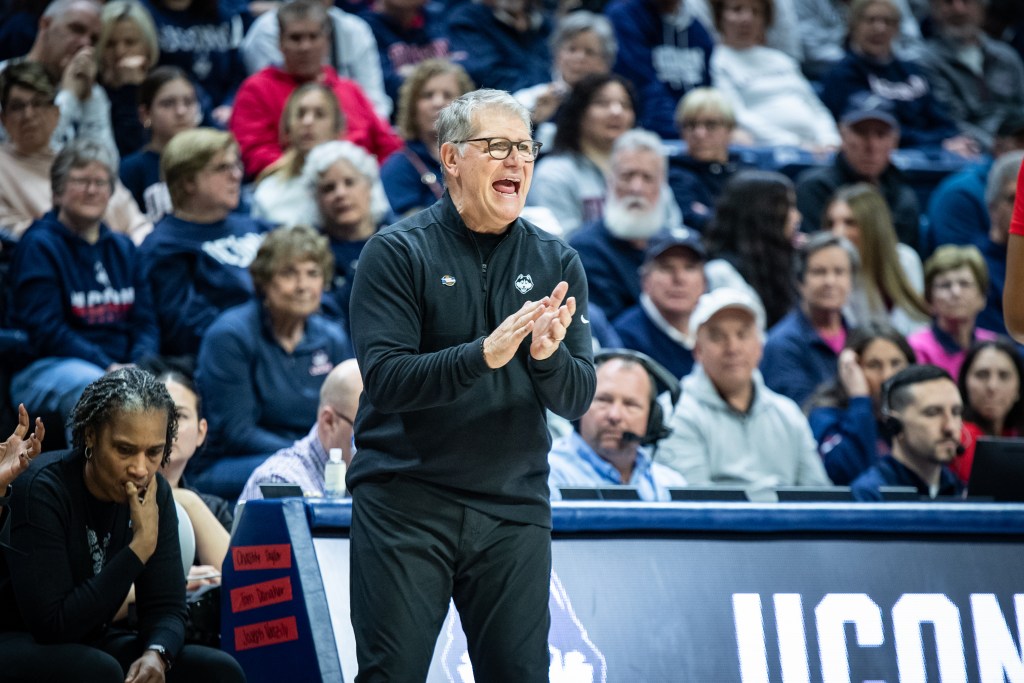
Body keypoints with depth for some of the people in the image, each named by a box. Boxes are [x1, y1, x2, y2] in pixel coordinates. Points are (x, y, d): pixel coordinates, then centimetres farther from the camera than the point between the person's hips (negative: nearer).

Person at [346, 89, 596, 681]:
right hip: (406, 503, -3)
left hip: (514, 511, 3)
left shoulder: (557, 264, 8)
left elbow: (577, 399, 3)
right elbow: (385, 377, -14)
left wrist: (547, 354, -19)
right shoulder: (397, 253, -3)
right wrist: (485, 354, -27)